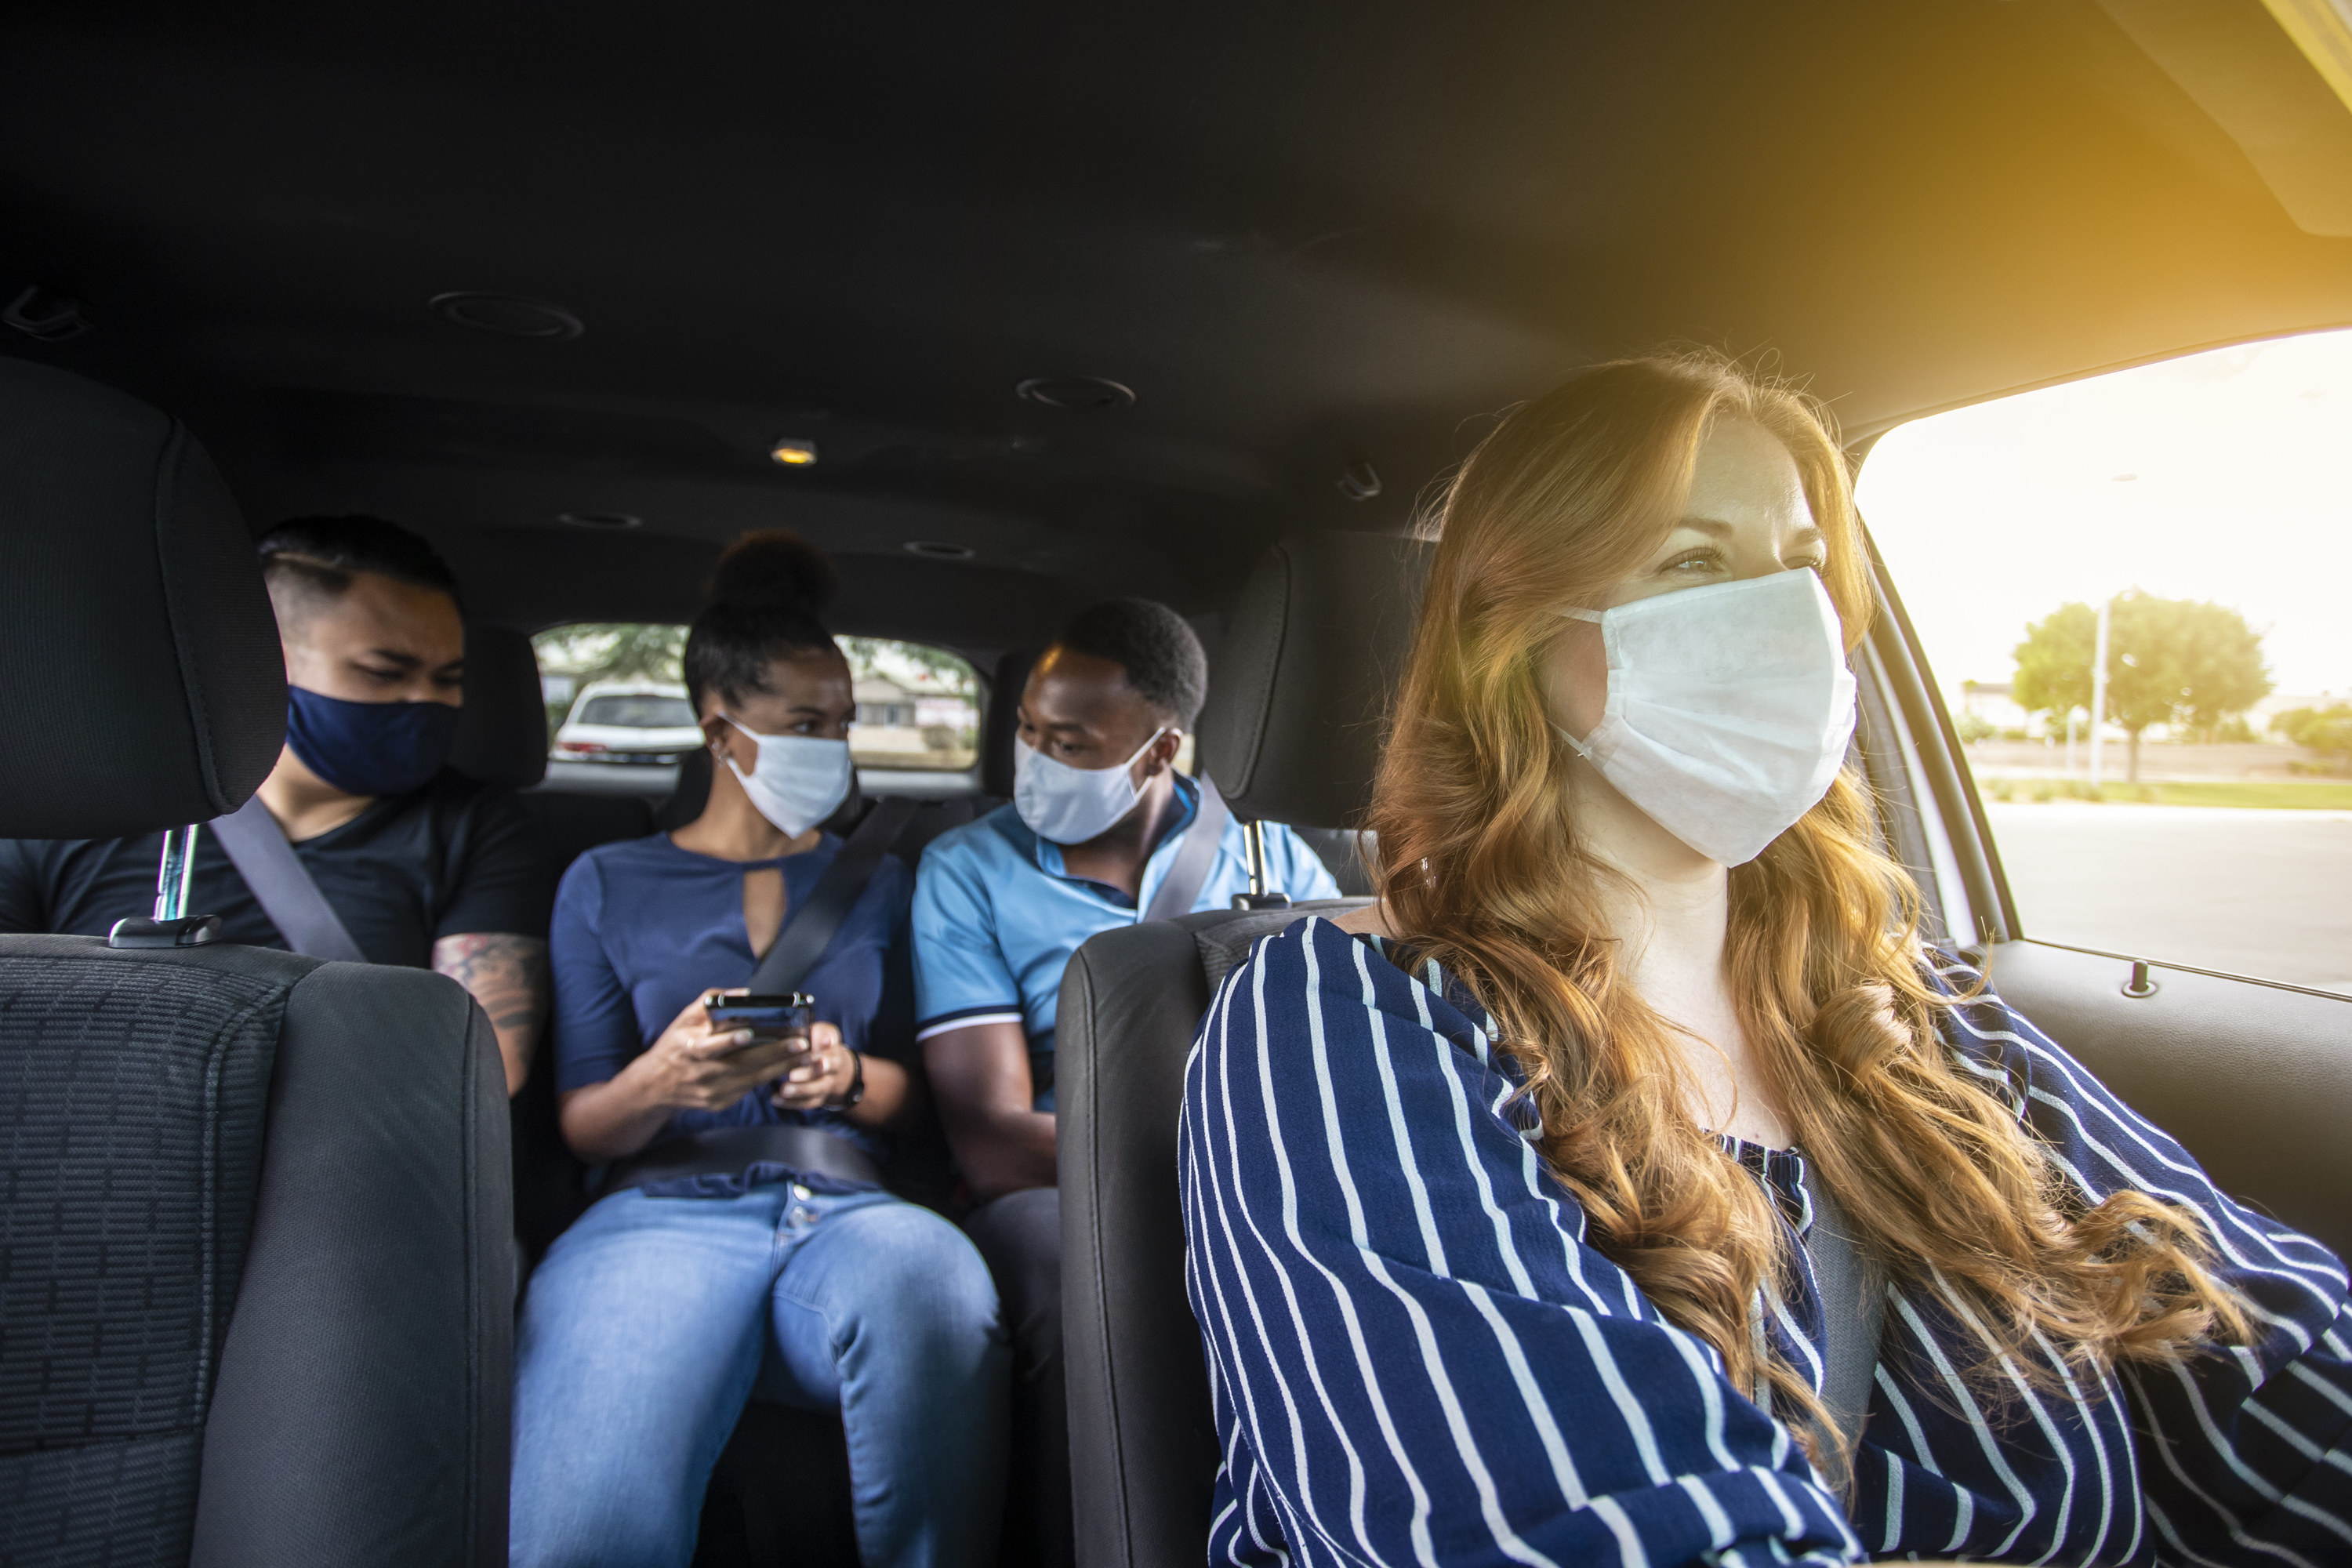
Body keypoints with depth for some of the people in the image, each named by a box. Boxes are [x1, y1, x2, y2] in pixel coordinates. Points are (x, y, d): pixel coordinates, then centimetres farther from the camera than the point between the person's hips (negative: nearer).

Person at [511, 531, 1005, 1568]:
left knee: (930, 1279, -36)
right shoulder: (606, 884, 15)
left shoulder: (878, 884, 19)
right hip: (667, 1206, -1)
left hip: (845, 1201, 2)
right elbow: (580, 1124, 11)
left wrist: (848, 1078, -6)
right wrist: (660, 1082, -12)